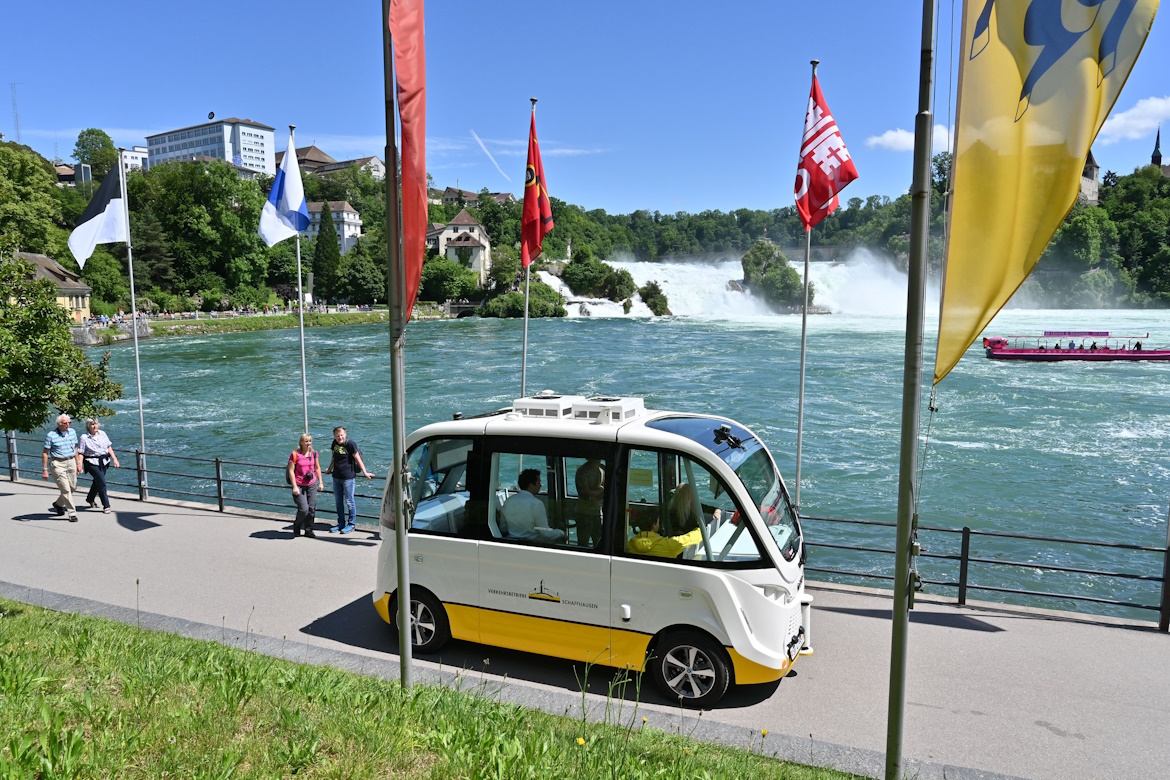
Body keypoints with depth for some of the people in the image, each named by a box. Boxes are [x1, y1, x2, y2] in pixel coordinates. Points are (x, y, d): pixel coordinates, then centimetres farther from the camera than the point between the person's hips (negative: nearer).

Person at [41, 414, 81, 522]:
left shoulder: (72, 432, 8)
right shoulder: (51, 436, -9)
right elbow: (45, 453, -6)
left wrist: (78, 463, 17)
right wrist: (45, 470, -8)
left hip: (71, 462, 6)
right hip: (58, 464, -6)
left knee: (73, 487, 11)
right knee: (66, 489, -8)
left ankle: (58, 504, 36)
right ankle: (72, 513, -4)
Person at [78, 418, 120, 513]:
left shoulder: (102, 433, 5)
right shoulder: (84, 437, -8)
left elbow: (109, 447, 9)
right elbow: (81, 453, -9)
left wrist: (114, 459, 4)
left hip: (104, 462, 6)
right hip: (92, 463, -6)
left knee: (97, 481, 20)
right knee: (102, 482, -11)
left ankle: (90, 499, 45)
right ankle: (106, 506, -4)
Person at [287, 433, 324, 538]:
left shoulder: (314, 453, 5)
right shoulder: (295, 454, -10)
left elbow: (317, 468, 16)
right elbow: (291, 471, -9)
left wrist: (320, 482, 14)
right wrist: (295, 487, -12)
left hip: (312, 485, 5)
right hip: (299, 486, -5)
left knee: (312, 509, 4)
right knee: (303, 509, -10)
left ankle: (309, 531, 17)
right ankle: (296, 527, 17)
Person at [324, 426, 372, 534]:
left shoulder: (350, 444, -12)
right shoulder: (335, 443, 7)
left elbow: (358, 459, -11)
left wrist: (365, 473, -12)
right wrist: (329, 469, 34)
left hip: (348, 477, -7)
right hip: (336, 477, 7)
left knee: (349, 501, 0)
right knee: (338, 501, 12)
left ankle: (351, 524, 11)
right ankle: (341, 524, 23)